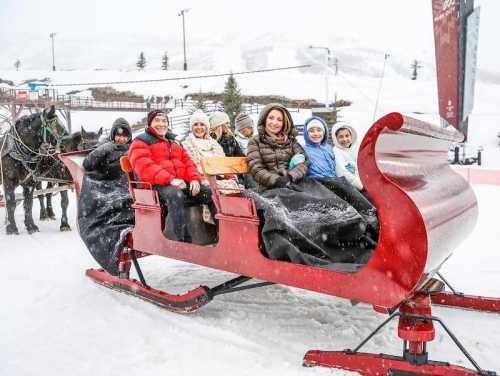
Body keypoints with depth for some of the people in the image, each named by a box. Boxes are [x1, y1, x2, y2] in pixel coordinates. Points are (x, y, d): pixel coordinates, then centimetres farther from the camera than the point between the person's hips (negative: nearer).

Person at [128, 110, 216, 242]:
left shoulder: (173, 142, 28)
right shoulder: (141, 142, 6)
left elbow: (187, 161, 19)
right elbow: (145, 167, -12)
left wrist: (194, 179, -4)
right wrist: (170, 180, -25)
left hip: (181, 183, 6)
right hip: (157, 186, -6)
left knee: (212, 193, -12)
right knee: (175, 194, -40)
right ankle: (184, 241, -41)